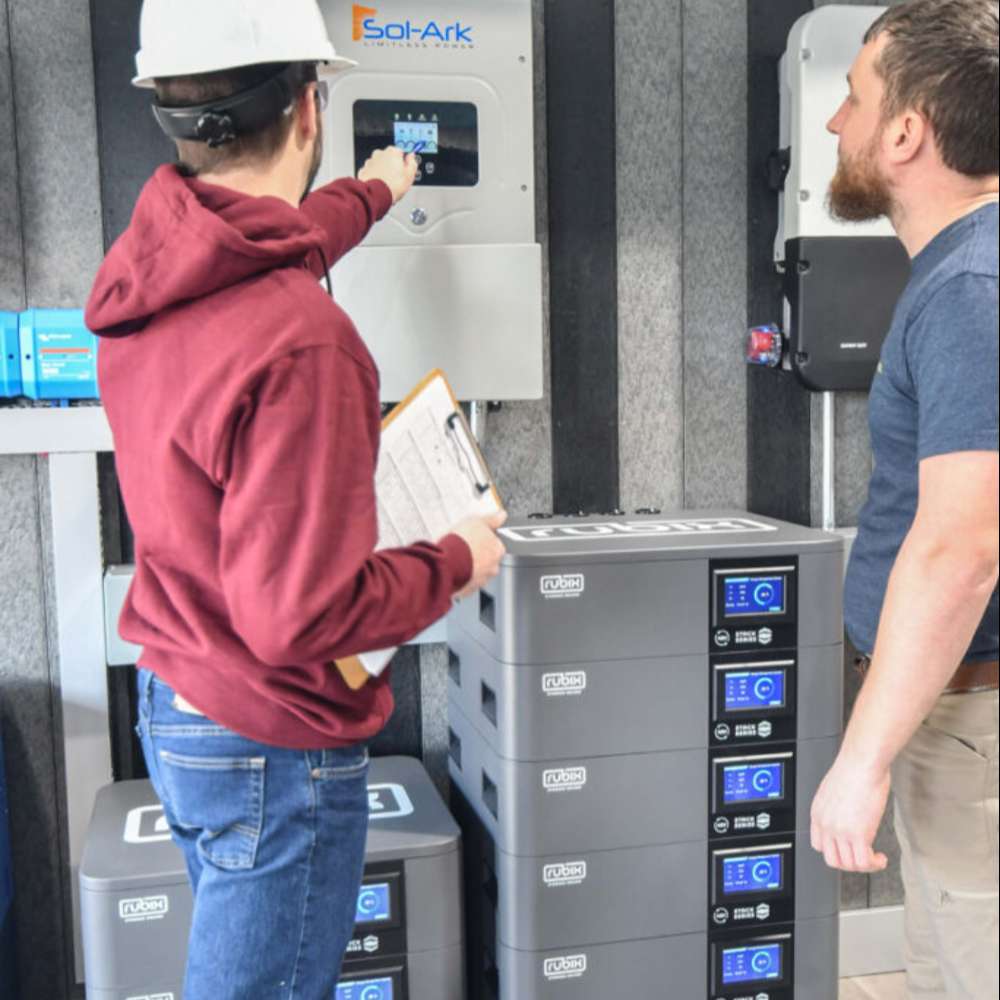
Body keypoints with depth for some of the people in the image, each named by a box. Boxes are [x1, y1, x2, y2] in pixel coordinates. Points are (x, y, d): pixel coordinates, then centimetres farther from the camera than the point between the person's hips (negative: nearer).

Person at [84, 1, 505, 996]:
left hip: (170, 702, 8)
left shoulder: (143, 267, -3)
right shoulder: (299, 342, -30)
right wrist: (453, 562, -11)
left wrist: (373, 193, 38)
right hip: (271, 748, -8)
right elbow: (300, 613, -29)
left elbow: (256, 252, 21)